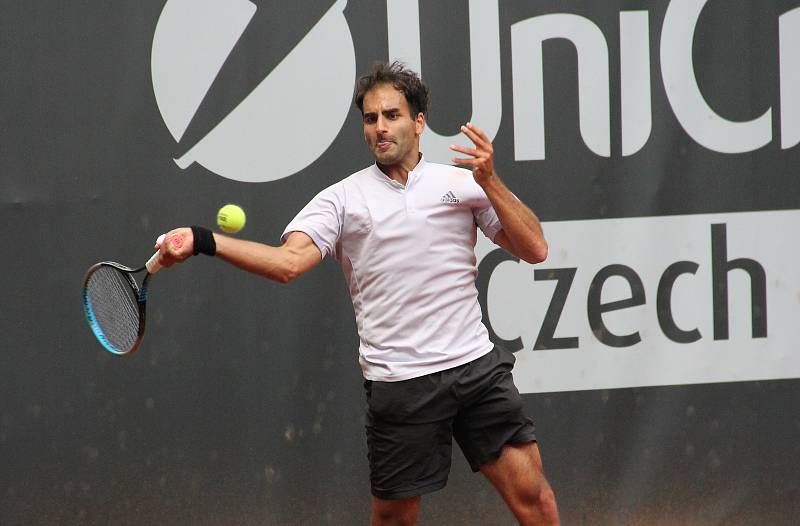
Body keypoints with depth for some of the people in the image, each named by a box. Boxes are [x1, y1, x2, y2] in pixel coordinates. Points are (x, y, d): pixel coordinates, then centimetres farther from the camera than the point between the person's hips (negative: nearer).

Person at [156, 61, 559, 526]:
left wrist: (491, 182, -9)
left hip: (477, 367, 1)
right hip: (399, 381, -1)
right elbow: (288, 261, -10)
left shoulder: (463, 184, 8)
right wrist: (202, 240, -24)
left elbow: (534, 249, 2)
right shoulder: (343, 199, 4)